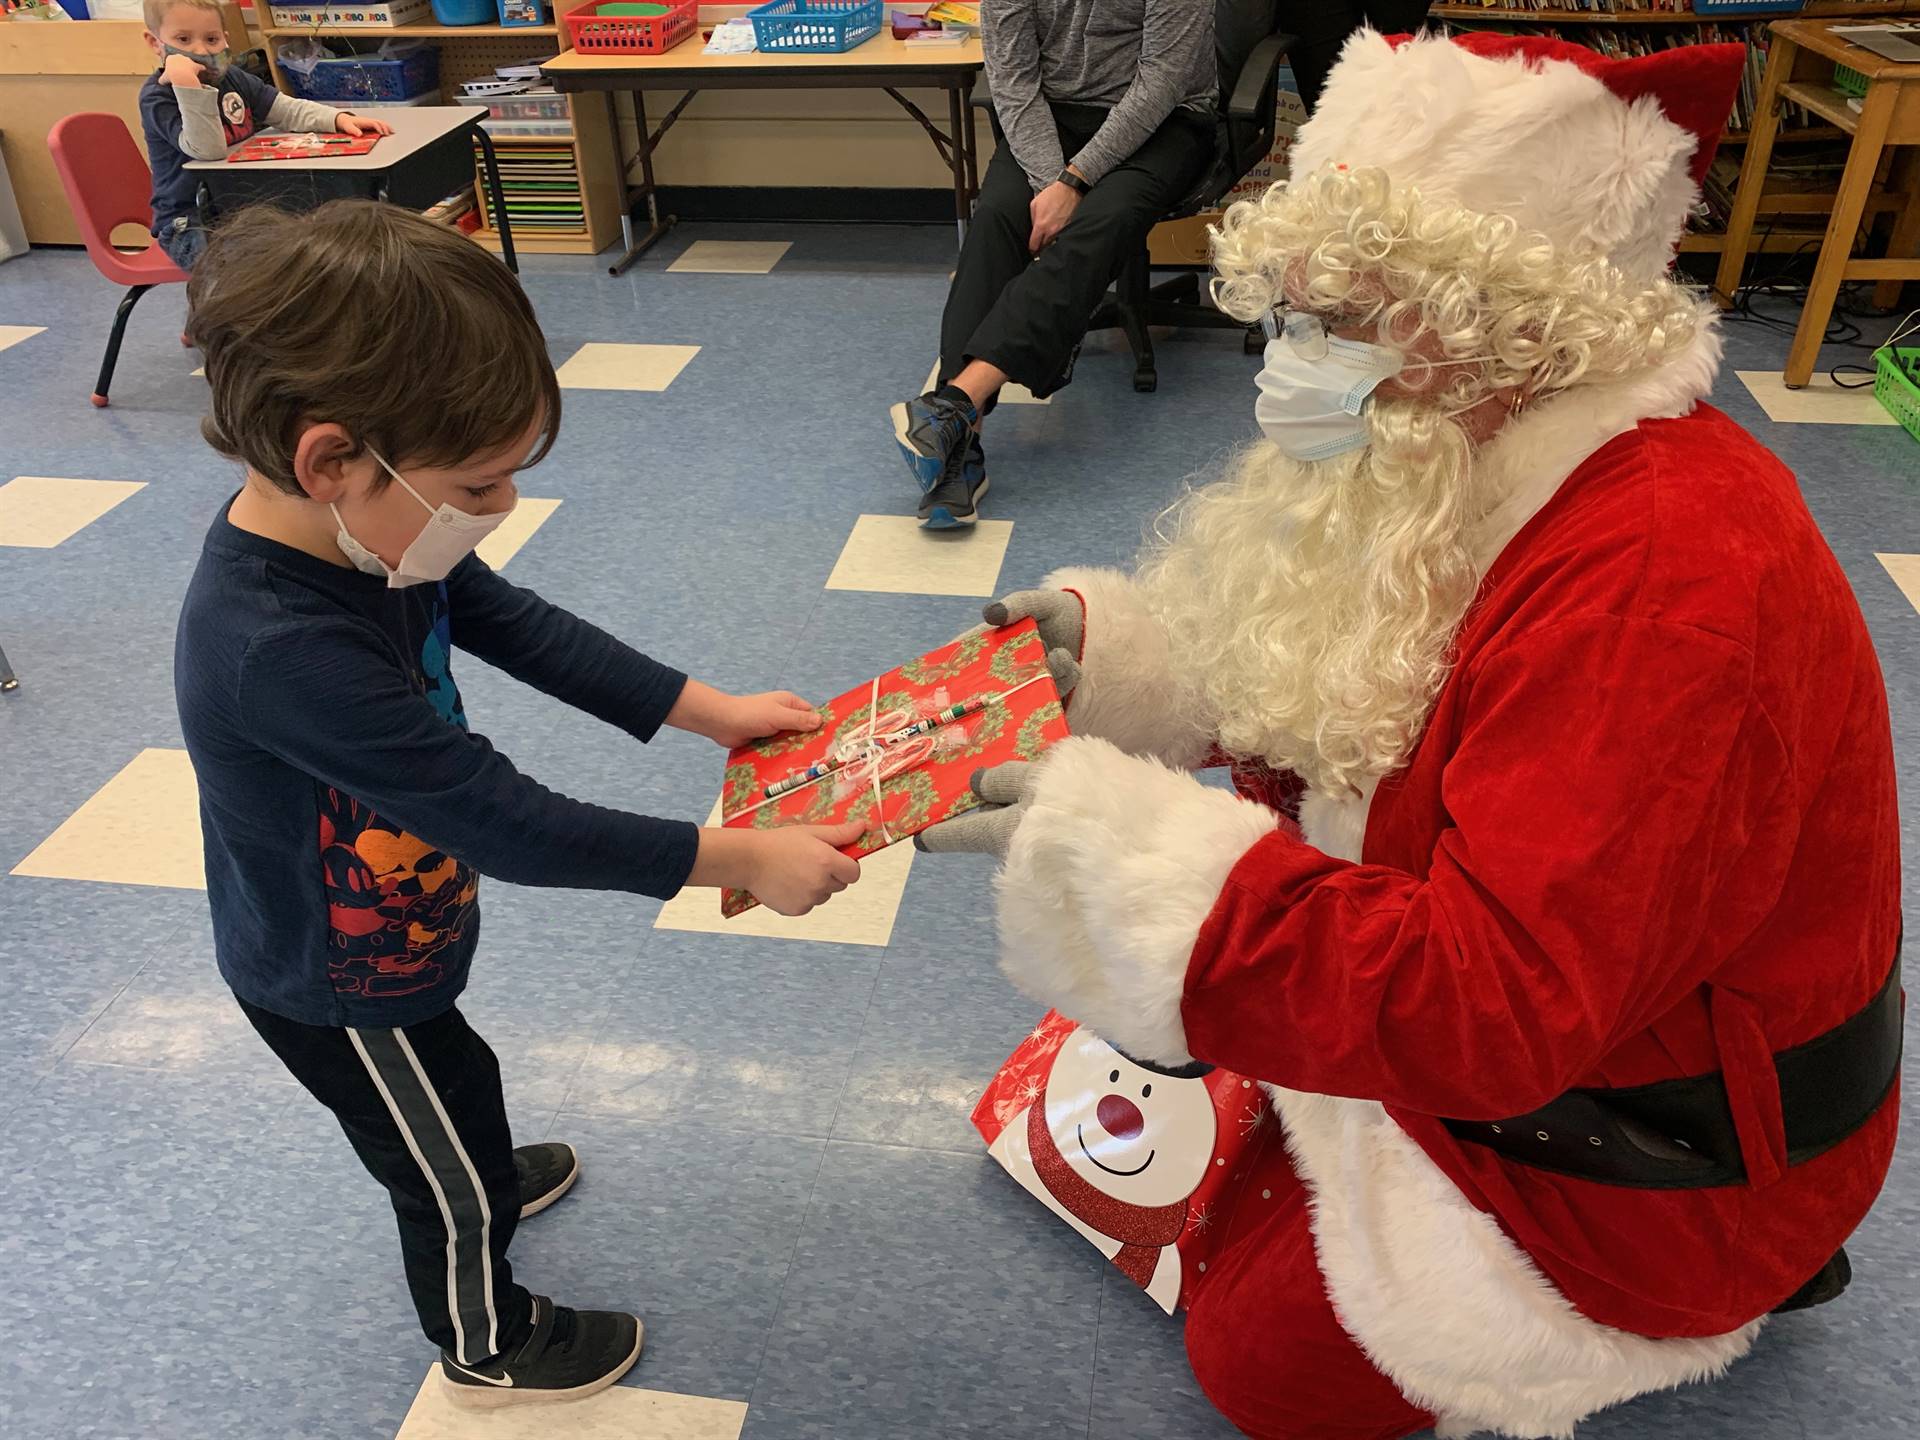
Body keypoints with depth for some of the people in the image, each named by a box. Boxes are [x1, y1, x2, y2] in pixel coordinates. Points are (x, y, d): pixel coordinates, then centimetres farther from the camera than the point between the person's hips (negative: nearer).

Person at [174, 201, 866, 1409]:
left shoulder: (363, 527, -18)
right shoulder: (281, 651, -43)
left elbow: (523, 628, -6)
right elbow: (512, 824, -39)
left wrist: (712, 710, -10)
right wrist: (743, 860, -32)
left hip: (381, 937, 7)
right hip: (341, 996, -7)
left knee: (456, 1088, 35)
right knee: (449, 1178, 19)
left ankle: (488, 1179, 66)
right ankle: (489, 1346, 48)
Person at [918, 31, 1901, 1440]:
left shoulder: (1666, 585, -36)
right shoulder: (1471, 473, -5)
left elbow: (1492, 1006, -39)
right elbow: (1342, 708, 5)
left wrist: (1109, 837, -42)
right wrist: (1119, 648, -11)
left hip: (1659, 1149, -8)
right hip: (1518, 1025, 8)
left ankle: (1725, 1291, 17)